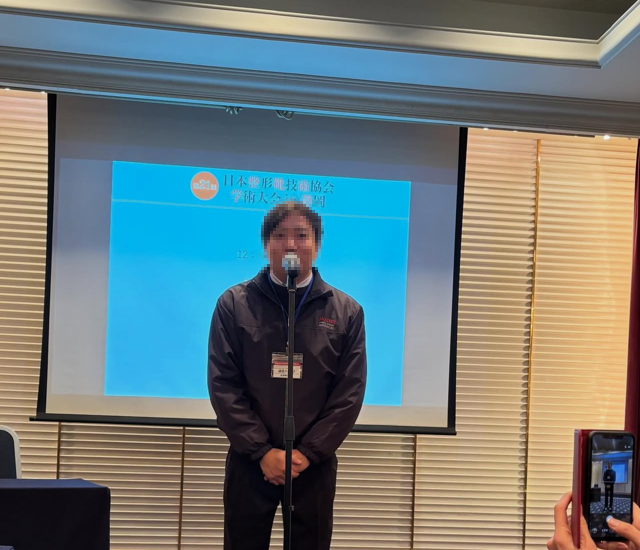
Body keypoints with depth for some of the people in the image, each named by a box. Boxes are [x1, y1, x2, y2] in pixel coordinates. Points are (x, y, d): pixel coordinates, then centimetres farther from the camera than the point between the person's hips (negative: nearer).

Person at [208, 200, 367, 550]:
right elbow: (223, 385, -5)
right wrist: (262, 451, -11)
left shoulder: (346, 312, 1)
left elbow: (350, 392, -2)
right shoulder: (233, 304, -1)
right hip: (249, 460, 0)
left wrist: (307, 452, -10)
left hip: (315, 464, 1)